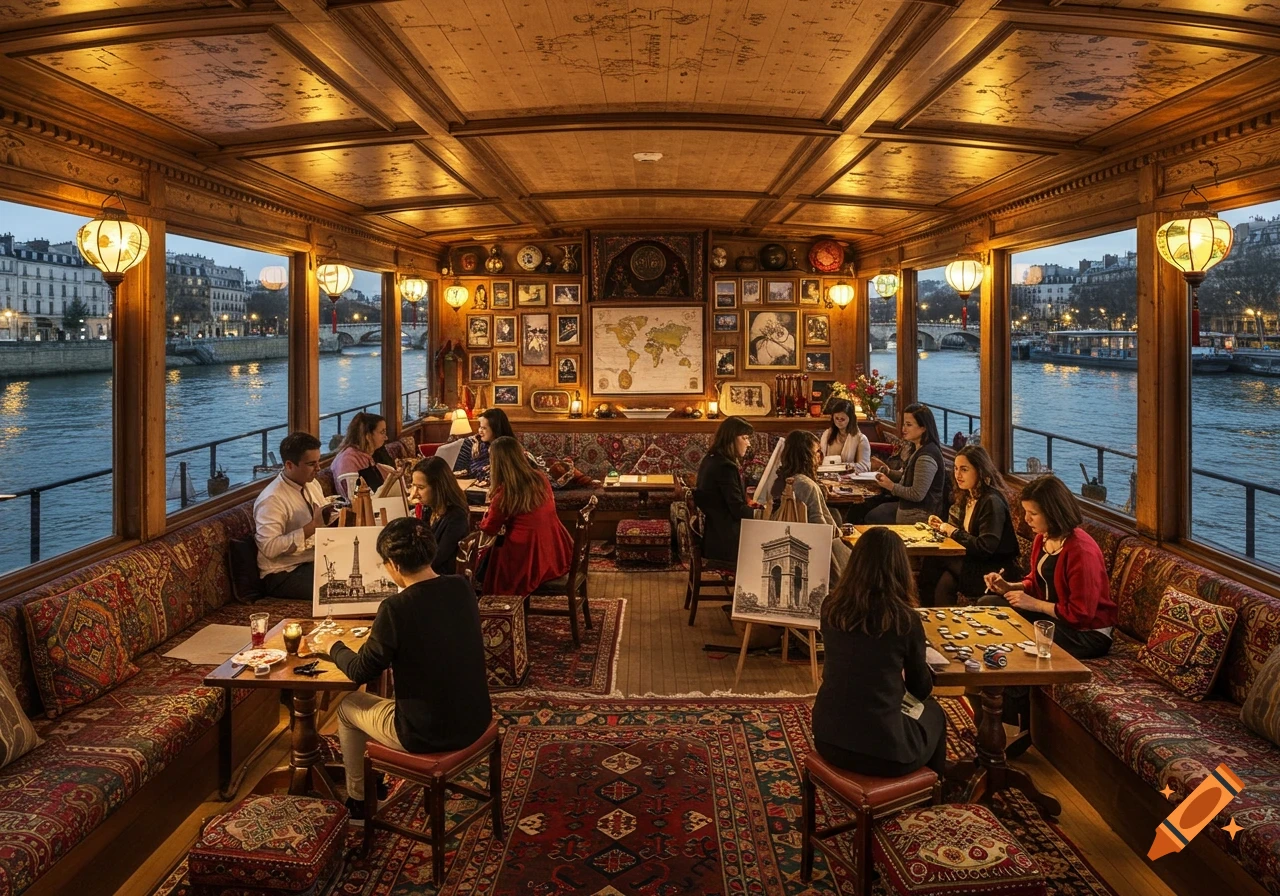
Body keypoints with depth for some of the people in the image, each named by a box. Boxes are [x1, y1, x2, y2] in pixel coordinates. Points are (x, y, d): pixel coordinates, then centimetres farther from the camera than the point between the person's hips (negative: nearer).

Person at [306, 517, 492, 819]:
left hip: (429, 736, -6)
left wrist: (333, 646, 10)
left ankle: (358, 798, 39)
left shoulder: (396, 609, -23)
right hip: (477, 721, 6)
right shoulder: (462, 588, -5)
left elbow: (360, 673, -9)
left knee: (348, 705, 21)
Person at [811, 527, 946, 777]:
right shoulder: (905, 619, -15)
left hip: (827, 737, 5)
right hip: (881, 749, -4)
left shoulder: (831, 605, -3)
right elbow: (921, 689, 2)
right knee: (933, 713, 27)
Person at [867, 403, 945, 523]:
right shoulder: (918, 449, 8)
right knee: (872, 516, 14)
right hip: (908, 507, 10)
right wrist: (887, 471, 4)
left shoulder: (926, 456, -25)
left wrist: (891, 486, -18)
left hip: (919, 516, -10)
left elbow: (917, 494, -27)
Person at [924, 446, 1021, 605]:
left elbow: (985, 548, -24)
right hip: (975, 562, 8)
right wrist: (943, 526, 1)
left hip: (995, 570, -7)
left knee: (934, 563, -21)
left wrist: (954, 532, -16)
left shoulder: (991, 502, -19)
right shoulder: (967, 497, 8)